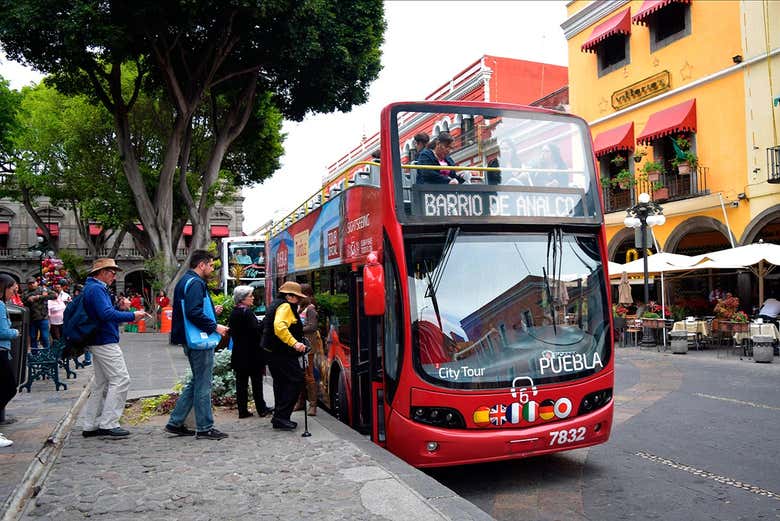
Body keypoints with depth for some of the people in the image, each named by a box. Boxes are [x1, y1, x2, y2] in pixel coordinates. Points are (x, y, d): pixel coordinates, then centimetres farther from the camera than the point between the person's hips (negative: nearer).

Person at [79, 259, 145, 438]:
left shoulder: (95, 288, 18)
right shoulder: (96, 289, -14)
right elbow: (106, 314, -25)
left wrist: (120, 308, 5)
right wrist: (132, 316, -20)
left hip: (99, 342, 11)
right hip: (105, 342, -11)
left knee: (101, 383, 14)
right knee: (120, 380, -9)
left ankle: (90, 425, 19)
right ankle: (108, 424, -6)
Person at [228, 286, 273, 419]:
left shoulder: (233, 313, 7)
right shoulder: (247, 312, -17)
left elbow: (232, 332, 13)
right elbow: (256, 332, -20)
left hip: (238, 353, 7)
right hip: (252, 353, -7)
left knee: (241, 381, 9)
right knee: (256, 381, 4)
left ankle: (242, 410, 12)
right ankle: (261, 409, 12)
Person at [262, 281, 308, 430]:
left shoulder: (276, 305, 20)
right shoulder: (285, 306, -13)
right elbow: (280, 326, -30)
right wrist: (294, 343, -36)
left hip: (272, 352, 11)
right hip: (282, 354, -11)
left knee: (282, 383, 16)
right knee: (296, 380, -11)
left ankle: (279, 418, 22)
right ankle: (281, 416, -13)